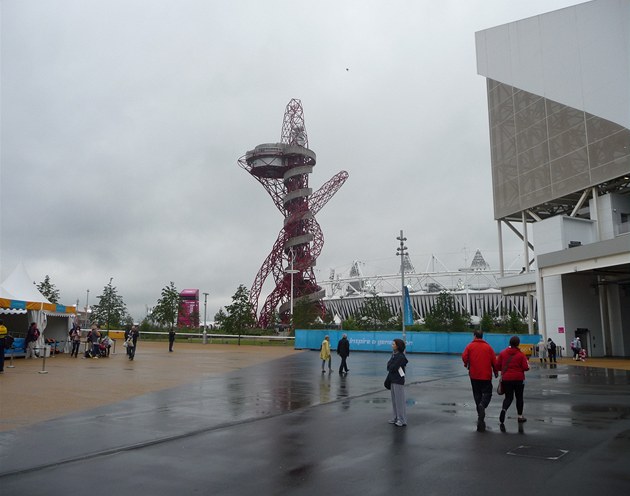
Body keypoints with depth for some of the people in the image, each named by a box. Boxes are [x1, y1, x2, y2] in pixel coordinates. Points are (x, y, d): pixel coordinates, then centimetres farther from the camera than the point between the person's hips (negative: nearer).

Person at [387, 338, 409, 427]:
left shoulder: (401, 357, -17)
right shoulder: (394, 354, 8)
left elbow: (393, 368, -21)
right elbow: (389, 367, 8)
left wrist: (390, 366, -2)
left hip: (398, 381, -8)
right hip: (392, 380, 8)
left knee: (400, 400, -1)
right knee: (394, 400, 14)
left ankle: (402, 420, 7)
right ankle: (396, 418, 25)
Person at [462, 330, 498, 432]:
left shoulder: (470, 346, 0)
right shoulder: (488, 347, 2)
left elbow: (464, 357, -11)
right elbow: (494, 361, 0)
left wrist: (466, 365, 10)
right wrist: (496, 372, 14)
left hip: (474, 375, 1)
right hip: (486, 375, 0)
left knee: (477, 395, 11)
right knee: (487, 393, 6)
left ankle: (480, 416, 11)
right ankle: (482, 405, -25)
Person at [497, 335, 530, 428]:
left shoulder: (503, 353, -3)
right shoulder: (521, 354, -9)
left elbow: (497, 365, -1)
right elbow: (526, 367, -10)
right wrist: (527, 363, 11)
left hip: (506, 379, 2)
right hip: (518, 379, -2)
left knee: (508, 397, 8)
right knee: (519, 397, 16)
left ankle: (503, 409, -22)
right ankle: (520, 416, 25)